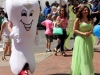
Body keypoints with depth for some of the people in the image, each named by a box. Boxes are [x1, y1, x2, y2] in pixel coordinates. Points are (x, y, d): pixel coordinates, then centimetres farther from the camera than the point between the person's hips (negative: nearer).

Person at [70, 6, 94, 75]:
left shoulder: (90, 19, 10)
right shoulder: (78, 20, -5)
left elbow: (92, 29, 16)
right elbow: (74, 30, -7)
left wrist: (90, 32, -8)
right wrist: (83, 33, -18)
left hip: (89, 40, 6)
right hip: (81, 40, -5)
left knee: (89, 57, 11)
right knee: (81, 56, -4)